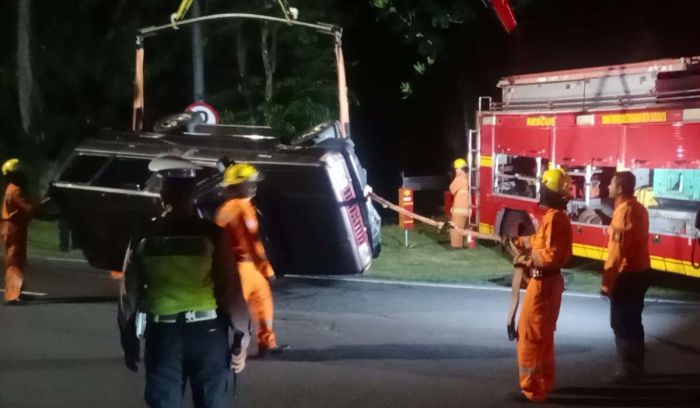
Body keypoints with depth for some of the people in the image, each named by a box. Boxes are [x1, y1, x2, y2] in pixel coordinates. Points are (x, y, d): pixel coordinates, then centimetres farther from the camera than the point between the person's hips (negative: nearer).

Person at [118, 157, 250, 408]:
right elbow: (231, 292, -9)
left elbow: (129, 296, 2)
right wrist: (241, 339, -1)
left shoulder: (143, 238, -1)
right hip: (207, 332, -1)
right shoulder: (212, 235, -8)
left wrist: (129, 343, 11)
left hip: (162, 334, 2)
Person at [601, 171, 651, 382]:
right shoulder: (638, 208, 11)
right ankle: (635, 365, 25)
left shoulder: (623, 209, -19)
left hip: (627, 274, -10)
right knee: (632, 321, 17)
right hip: (640, 271, 10)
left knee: (621, 323, -2)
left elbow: (617, 249, -21)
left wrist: (607, 281, -19)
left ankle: (629, 369, 3)